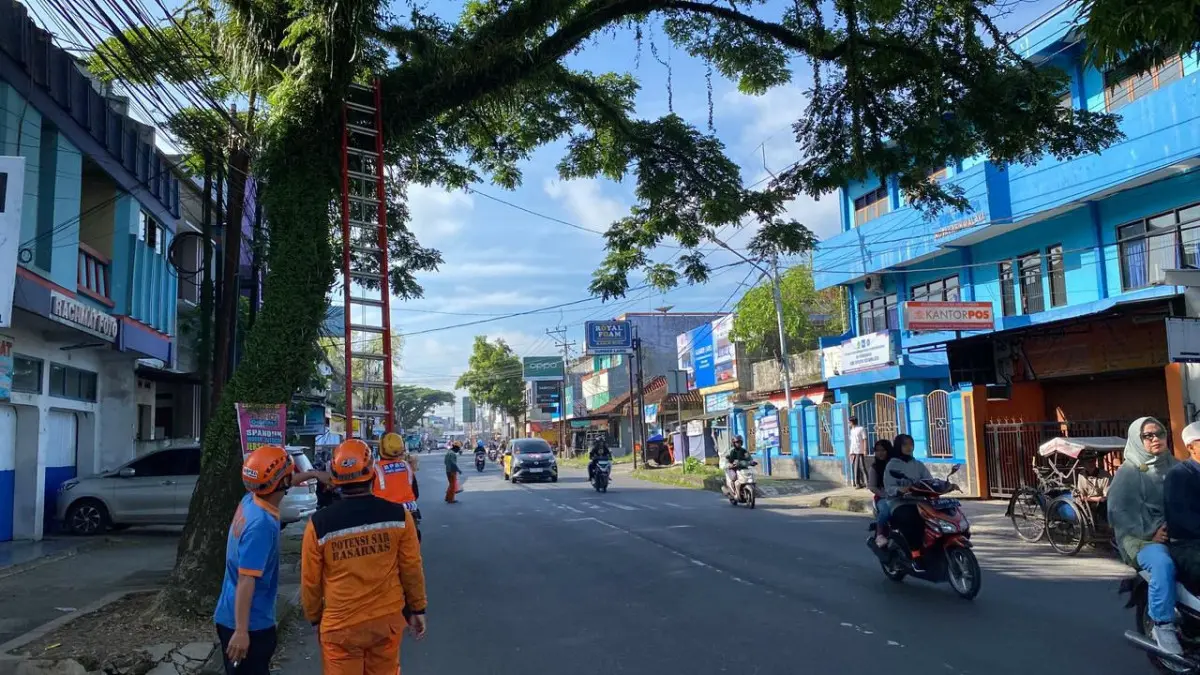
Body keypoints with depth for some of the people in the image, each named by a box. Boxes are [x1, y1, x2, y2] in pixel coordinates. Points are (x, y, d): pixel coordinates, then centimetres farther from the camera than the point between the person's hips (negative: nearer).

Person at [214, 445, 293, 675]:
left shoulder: (250, 500, -2)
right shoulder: (261, 524, -27)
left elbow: (279, 483, 23)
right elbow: (246, 580, -28)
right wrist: (241, 631, -27)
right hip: (249, 623, -9)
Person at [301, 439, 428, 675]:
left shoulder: (319, 524, -14)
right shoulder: (398, 515, -12)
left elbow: (310, 581, -4)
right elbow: (412, 568, -4)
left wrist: (314, 619, 13)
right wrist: (417, 609, 11)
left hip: (341, 625, -1)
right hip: (388, 618, 2)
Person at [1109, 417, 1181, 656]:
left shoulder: (1174, 468, 19)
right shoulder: (1128, 472, 4)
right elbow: (1117, 512, -5)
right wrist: (1150, 532, -17)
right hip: (1142, 538, -4)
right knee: (1163, 564, -34)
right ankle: (1163, 626, -21)